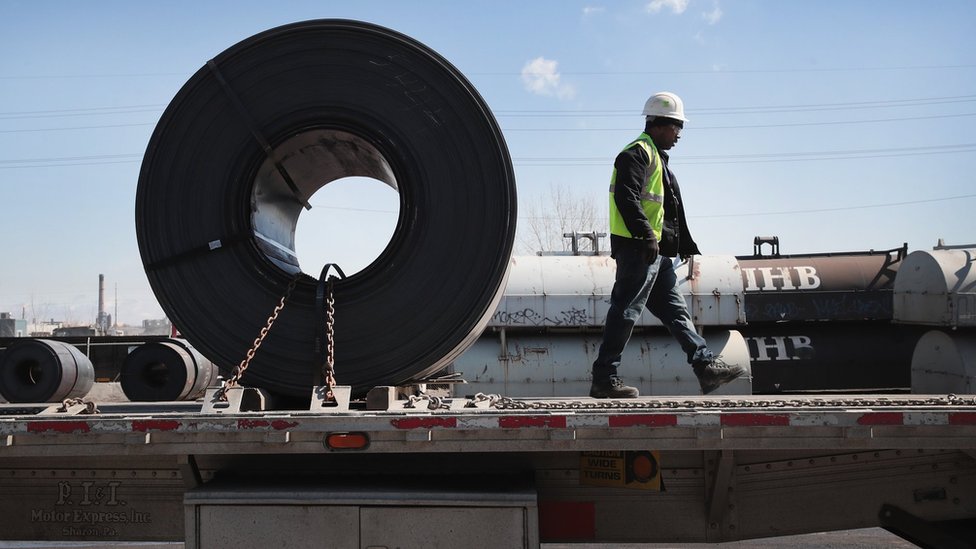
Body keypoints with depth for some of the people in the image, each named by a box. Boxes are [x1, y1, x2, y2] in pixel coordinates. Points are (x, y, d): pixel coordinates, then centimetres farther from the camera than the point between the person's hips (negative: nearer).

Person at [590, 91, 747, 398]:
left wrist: (686, 244, 28)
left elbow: (670, 210, 30)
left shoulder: (656, 157, 25)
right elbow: (626, 199, -21)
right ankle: (604, 380, -5)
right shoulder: (638, 153, -8)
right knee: (625, 312, -9)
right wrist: (647, 236, -26)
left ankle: (707, 367, 13)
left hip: (656, 252, 11)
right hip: (638, 248, -11)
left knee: (675, 310, 10)